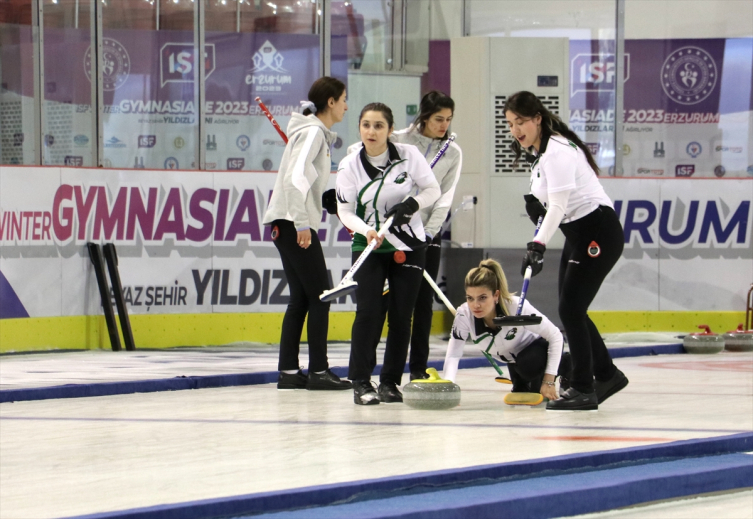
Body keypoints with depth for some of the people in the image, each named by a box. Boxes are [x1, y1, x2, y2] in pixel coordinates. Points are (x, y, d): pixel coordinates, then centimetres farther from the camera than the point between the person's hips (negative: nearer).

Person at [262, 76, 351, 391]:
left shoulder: (319, 133, 19)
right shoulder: (313, 132, -11)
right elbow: (296, 177, -21)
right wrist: (302, 224, -24)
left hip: (287, 224, 10)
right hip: (293, 222, -10)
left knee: (300, 298, 8)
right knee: (319, 296, -6)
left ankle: (289, 372, 8)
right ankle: (318, 371, -4)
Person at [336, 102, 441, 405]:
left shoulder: (409, 155, -8)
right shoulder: (350, 165, -8)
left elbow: (432, 190, 1)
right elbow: (345, 211, -4)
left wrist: (412, 204, -18)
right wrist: (366, 230, -22)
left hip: (409, 246, 1)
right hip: (368, 246, -1)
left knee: (401, 315, 1)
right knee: (368, 311, -14)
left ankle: (391, 382, 12)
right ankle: (361, 383, -9)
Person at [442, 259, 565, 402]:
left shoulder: (517, 307, -40)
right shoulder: (464, 314, -32)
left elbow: (555, 336, -30)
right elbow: (453, 354, -29)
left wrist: (548, 381, -31)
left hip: (539, 347, -5)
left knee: (528, 364, -35)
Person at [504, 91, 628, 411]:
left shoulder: (557, 150, -20)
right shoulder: (539, 152, 11)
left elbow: (559, 204, -30)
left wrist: (539, 244, -39)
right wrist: (535, 203, 4)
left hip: (598, 234, -10)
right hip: (579, 234, 10)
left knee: (570, 309, -11)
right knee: (571, 309, 12)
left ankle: (583, 388, -5)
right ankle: (607, 375, 25)